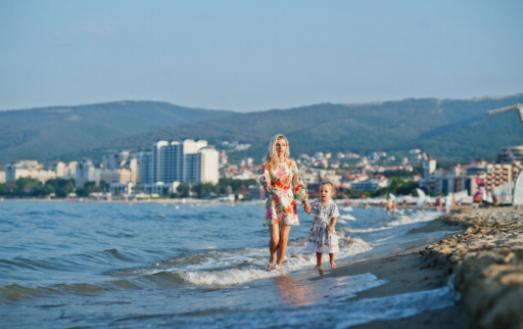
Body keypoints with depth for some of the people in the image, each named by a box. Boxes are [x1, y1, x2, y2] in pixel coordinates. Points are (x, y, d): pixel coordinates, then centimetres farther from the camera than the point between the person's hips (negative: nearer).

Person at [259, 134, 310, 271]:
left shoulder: (291, 163, 4)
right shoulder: (268, 164, -2)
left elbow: (297, 184, 9)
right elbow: (264, 178, -18)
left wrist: (305, 200, 2)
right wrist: (266, 183, -41)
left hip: (288, 204, 2)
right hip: (273, 203, -2)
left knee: (284, 238, 0)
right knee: (274, 238, -7)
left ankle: (279, 264, 18)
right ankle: (272, 258, 24)